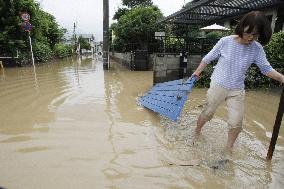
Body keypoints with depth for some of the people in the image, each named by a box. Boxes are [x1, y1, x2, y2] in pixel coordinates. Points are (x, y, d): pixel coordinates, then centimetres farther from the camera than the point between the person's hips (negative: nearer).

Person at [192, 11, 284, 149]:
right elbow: (208, 58, -1)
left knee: (236, 123, 6)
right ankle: (197, 132, 39)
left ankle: (229, 148, 30)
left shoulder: (257, 49, -6)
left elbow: (266, 68, 1)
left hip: (238, 91, 3)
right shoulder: (225, 41, -13)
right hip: (218, 86, -2)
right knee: (207, 113, 12)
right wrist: (198, 72, 8)